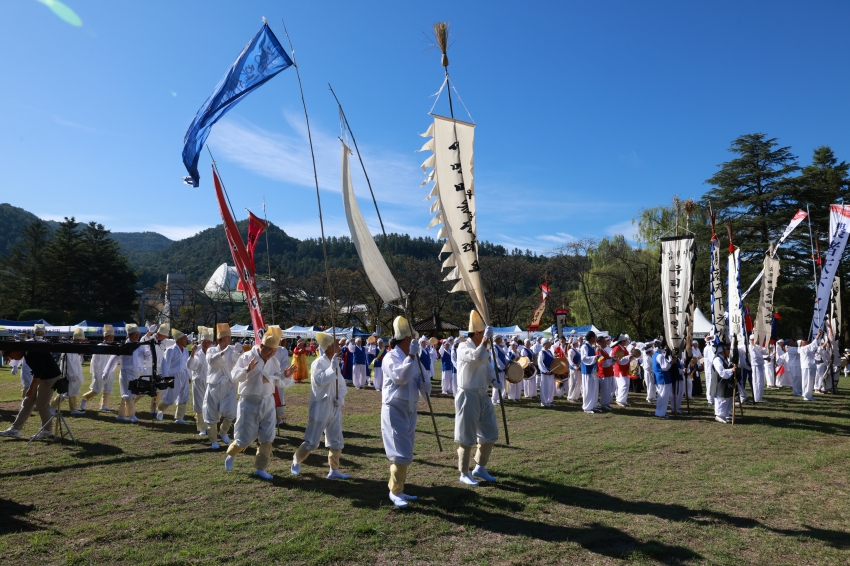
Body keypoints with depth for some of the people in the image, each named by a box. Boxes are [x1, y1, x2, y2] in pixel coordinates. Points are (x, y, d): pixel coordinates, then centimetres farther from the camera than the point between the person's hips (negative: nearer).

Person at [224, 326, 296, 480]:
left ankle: (260, 468, 17)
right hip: (249, 402, -4)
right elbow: (234, 377, -17)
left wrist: (286, 375, -9)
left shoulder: (274, 361, 2)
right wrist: (247, 369, -32)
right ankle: (231, 455, 36)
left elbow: (278, 381, 10)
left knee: (267, 437, 4)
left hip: (268, 402, 4)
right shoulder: (247, 357, -12)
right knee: (245, 437, 4)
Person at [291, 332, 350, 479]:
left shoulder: (335, 363, 9)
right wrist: (333, 367, -27)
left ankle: (334, 470, 21)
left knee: (337, 442, 10)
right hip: (321, 408, -7)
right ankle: (296, 461, 28)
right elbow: (321, 380, -28)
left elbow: (341, 384, 9)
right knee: (311, 442, 4)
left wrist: (340, 397, -8)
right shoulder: (318, 363, -13)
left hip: (335, 409, 7)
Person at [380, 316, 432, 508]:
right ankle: (395, 491, 6)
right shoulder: (391, 357, -14)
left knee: (405, 453, 15)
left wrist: (424, 384, -11)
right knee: (401, 453, -9)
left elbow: (418, 378, 12)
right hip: (395, 410, -8)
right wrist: (411, 355, -30)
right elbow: (400, 377, -30)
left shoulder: (412, 358, 8)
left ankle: (398, 489, 28)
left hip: (410, 410, 8)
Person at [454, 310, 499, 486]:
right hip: (468, 396, -8)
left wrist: (495, 380, -6)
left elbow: (488, 368, 13)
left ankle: (480, 468, 30)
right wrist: (486, 340, -24)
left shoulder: (483, 349, 11)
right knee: (467, 438, 2)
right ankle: (464, 474, 17)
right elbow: (477, 357, -33)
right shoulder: (463, 347, -14)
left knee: (490, 434, 14)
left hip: (483, 396, 8)